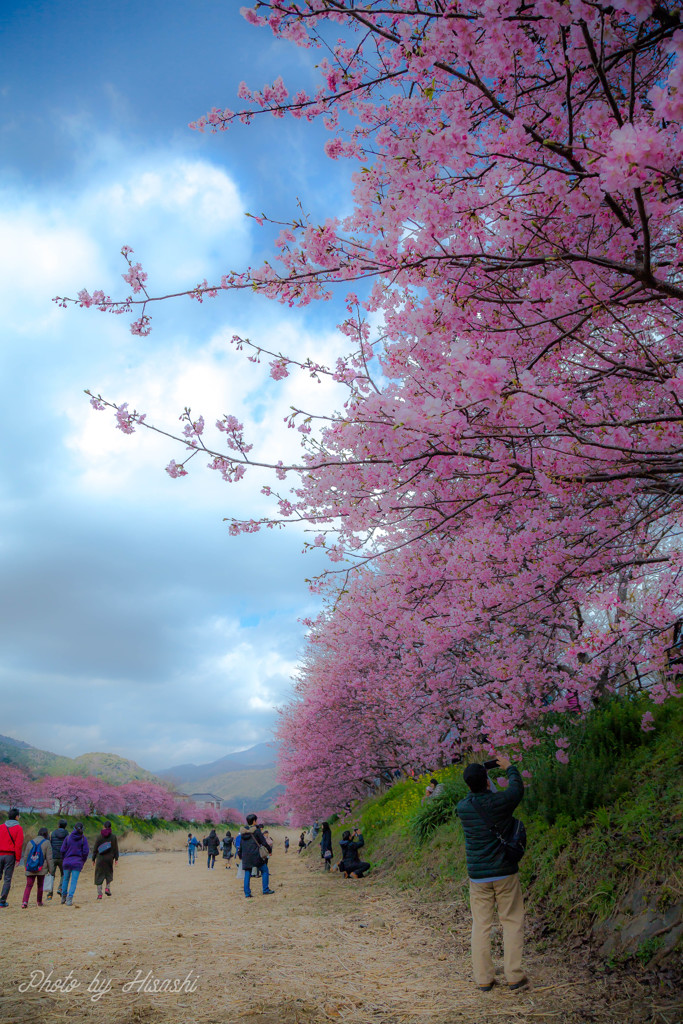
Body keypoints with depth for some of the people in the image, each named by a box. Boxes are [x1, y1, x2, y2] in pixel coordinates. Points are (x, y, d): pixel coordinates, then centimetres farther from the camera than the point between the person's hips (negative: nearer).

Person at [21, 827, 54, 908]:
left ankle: (24, 901, -13)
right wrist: (51, 869, 2)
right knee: (40, 885, 13)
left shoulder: (30, 842, 7)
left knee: (28, 886, 4)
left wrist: (27, 866, 24)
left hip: (30, 870, 2)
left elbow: (25, 857, 11)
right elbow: (49, 858, -5)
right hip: (42, 869, -2)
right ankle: (39, 902, 23)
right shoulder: (46, 843, -4)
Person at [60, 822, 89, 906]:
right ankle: (69, 899, -8)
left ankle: (63, 897, 30)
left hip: (67, 861, 2)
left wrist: (63, 860, 14)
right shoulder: (83, 839, -6)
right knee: (74, 881, 2)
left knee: (66, 879, 20)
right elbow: (86, 852, -7)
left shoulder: (68, 837, -4)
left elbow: (63, 850, -2)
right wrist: (83, 861, 9)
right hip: (78, 863, -2)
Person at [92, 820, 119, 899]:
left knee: (99, 875, 6)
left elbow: (95, 849, -1)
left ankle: (99, 893, -1)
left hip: (100, 858, -1)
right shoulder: (113, 836, 0)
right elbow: (116, 848, 1)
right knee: (109, 873, 22)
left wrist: (93, 859, 7)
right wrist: (116, 858, 7)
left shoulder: (99, 836, -2)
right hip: (109, 858, 1)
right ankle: (107, 888, 6)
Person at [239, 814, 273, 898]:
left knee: (247, 874, 10)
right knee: (265, 870, 9)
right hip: (255, 854, -5)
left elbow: (241, 845, 13)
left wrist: (241, 855, 22)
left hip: (245, 856, 5)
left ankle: (247, 893, 7)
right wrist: (270, 850, 9)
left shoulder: (243, 832, 8)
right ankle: (266, 890, 8)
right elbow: (264, 842, -6)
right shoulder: (256, 830, -9)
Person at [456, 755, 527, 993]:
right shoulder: (501, 801, -13)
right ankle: (514, 976, 12)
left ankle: (483, 979, 13)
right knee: (512, 922, 10)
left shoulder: (462, 807, -5)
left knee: (481, 924, 9)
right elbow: (518, 788, 9)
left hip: (477, 875, 2)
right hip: (504, 872, -2)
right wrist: (509, 767, 25)